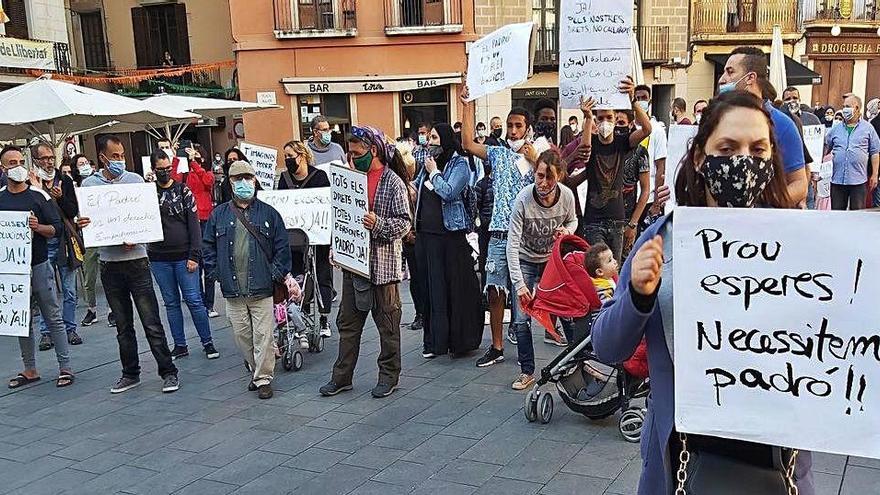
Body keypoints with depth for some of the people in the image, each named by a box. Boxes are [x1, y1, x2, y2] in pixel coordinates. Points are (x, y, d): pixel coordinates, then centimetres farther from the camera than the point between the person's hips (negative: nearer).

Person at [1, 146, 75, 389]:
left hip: (38, 265, -3)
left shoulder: (38, 195, -1)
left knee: (53, 317, 1)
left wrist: (38, 227, -20)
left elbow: (57, 228, -2)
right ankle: (29, 370, 20)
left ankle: (65, 367, 6)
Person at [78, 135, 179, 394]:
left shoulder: (135, 180, 1)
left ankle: (168, 372, 6)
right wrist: (81, 224, -17)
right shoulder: (89, 184, 4)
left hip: (136, 259, -2)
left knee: (151, 322, -2)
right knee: (123, 325, 12)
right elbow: (85, 221, 7)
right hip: (109, 263, 2)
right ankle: (130, 374, 24)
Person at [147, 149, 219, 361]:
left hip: (183, 256, -2)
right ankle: (180, 345, 18)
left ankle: (208, 342, 10)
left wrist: (194, 255, -9)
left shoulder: (183, 190, 1)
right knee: (171, 303, 10)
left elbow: (194, 224, -2)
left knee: (194, 300, -1)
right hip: (159, 259, 2)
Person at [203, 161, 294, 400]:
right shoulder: (219, 214, 7)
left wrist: (282, 275, -6)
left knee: (263, 335, -1)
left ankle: (264, 378, 10)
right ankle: (256, 371, 28)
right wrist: (216, 272, 2)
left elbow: (281, 248, 2)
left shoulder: (268, 214, 2)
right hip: (232, 291, 3)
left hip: (262, 289, -2)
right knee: (241, 335, 11)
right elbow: (208, 246, 11)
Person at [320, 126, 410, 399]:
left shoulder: (393, 182, -9)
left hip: (382, 264, -6)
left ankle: (389, 375, 20)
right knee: (348, 322, 12)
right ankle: (342, 376, 21)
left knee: (387, 323, 6)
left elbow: (405, 222, -12)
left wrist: (379, 224, -28)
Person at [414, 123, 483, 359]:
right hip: (425, 233, 7)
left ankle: (458, 339, 6)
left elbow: (449, 192, -18)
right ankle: (433, 340, 15)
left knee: (454, 286, -2)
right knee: (430, 287, 8)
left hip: (450, 234, -6)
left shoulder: (459, 164, -4)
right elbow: (415, 189, 29)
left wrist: (434, 172, -7)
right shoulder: (428, 163, 15)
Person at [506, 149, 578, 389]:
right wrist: (519, 284, -31)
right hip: (526, 262, -2)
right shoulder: (523, 199, -27)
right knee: (522, 320, -6)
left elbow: (572, 220, 8)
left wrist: (567, 230, -18)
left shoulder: (567, 196, -17)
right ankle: (527, 372, 6)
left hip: (553, 260, 2)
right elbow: (513, 245, -26)